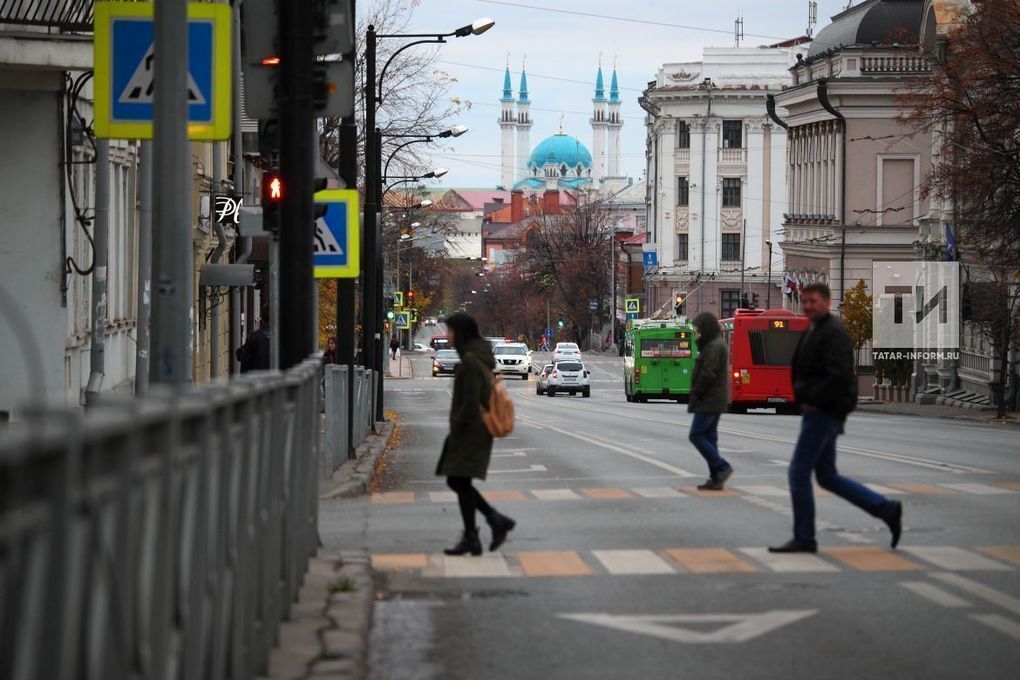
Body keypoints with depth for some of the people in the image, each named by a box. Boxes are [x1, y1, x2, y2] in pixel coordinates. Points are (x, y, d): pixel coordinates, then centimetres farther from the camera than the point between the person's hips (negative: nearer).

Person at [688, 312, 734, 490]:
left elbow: (708, 373, -21)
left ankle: (722, 467, -12)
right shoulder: (715, 345, 17)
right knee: (709, 437, 10)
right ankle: (716, 478, 10)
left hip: (708, 401, -10)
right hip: (715, 401, 10)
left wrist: (696, 393, -13)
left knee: (696, 435, -10)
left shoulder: (714, 347, -16)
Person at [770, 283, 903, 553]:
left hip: (825, 413, -11)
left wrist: (813, 399, -18)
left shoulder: (834, 333, -14)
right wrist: (803, 397, 12)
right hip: (816, 412, 11)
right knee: (827, 477, 13)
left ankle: (803, 538, -1)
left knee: (799, 473, -7)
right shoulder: (813, 332, 17)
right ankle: (887, 509, 18)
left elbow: (839, 376, -26)